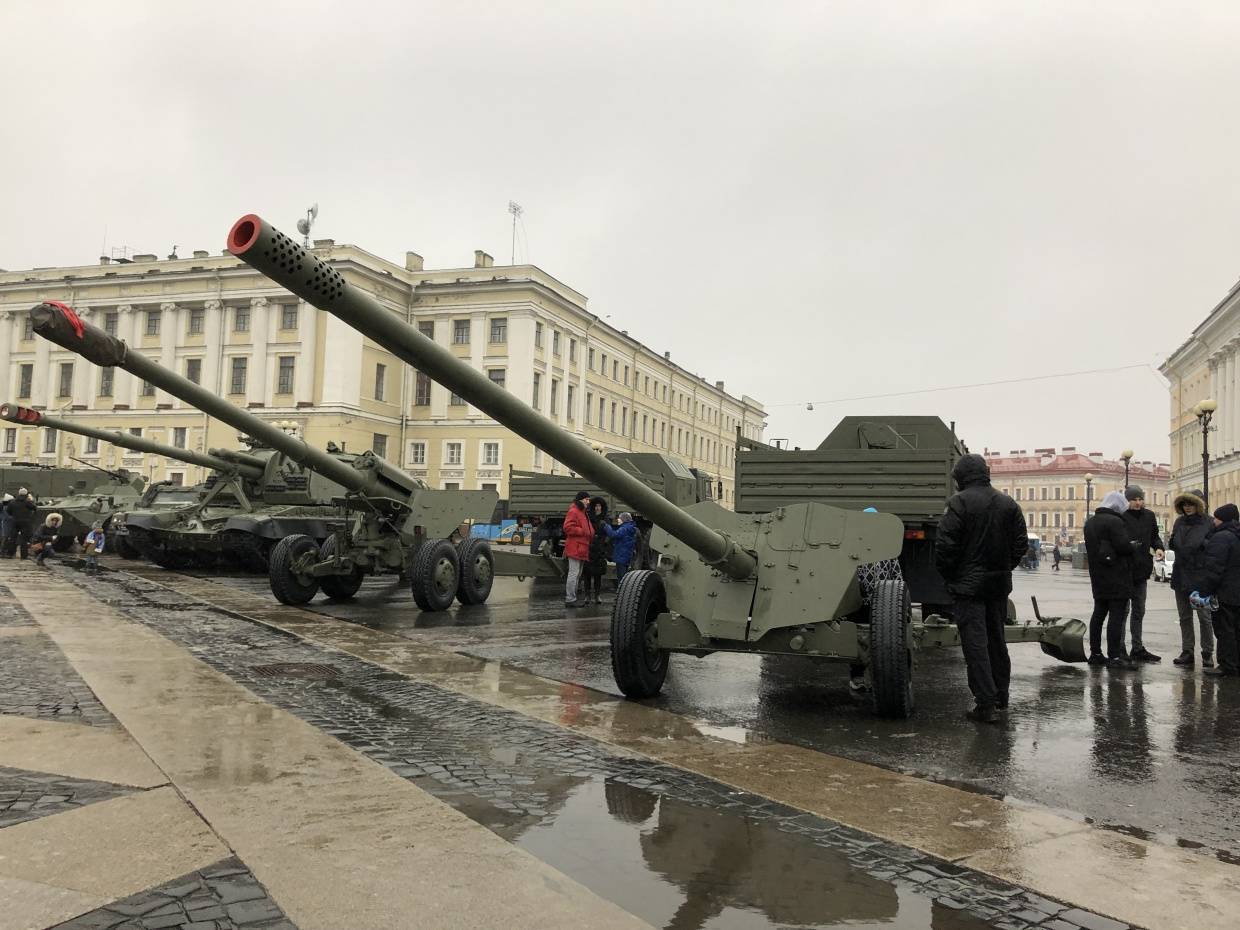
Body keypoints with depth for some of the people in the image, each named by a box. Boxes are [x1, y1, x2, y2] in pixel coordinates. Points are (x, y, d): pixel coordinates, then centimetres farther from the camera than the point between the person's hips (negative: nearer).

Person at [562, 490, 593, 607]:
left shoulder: (583, 512, 20)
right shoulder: (573, 512, -12)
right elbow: (568, 527, -21)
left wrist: (590, 532, 10)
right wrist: (583, 532, -19)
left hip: (582, 548, 11)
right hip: (575, 548, -11)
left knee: (578, 575, 14)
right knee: (574, 574, -9)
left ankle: (572, 597, 21)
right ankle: (570, 599, -6)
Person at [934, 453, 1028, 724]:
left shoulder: (959, 502, -12)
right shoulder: (1008, 504, 7)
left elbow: (945, 544, -16)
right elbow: (1021, 544, 10)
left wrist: (948, 575, -3)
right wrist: (1005, 568, 16)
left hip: (968, 582, -6)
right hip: (999, 582, 7)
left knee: (975, 642, -4)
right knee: (996, 639, 18)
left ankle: (986, 703, -6)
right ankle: (1000, 697, 28)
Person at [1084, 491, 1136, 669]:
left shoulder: (1090, 522, 13)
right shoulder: (1114, 521, -15)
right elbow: (1125, 546, -19)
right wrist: (1134, 545, 0)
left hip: (1098, 576, 9)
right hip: (1117, 578, -9)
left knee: (1099, 613, 13)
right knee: (1117, 615, -7)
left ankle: (1095, 653, 16)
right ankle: (1114, 657, -7)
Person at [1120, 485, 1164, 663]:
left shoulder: (1149, 516, 8)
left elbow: (1154, 536, 19)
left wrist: (1158, 547, 0)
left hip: (1141, 570, 7)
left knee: (1138, 612, 15)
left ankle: (1138, 649, 24)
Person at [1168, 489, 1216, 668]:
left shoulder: (1208, 523, -7)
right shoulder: (1179, 522, 10)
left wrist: (1204, 543, -23)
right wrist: (1172, 538, -2)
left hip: (1200, 577, -6)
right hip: (1180, 577, 6)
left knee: (1204, 617, -1)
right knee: (1185, 617, 11)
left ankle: (1207, 654, 6)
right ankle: (1187, 652, 18)